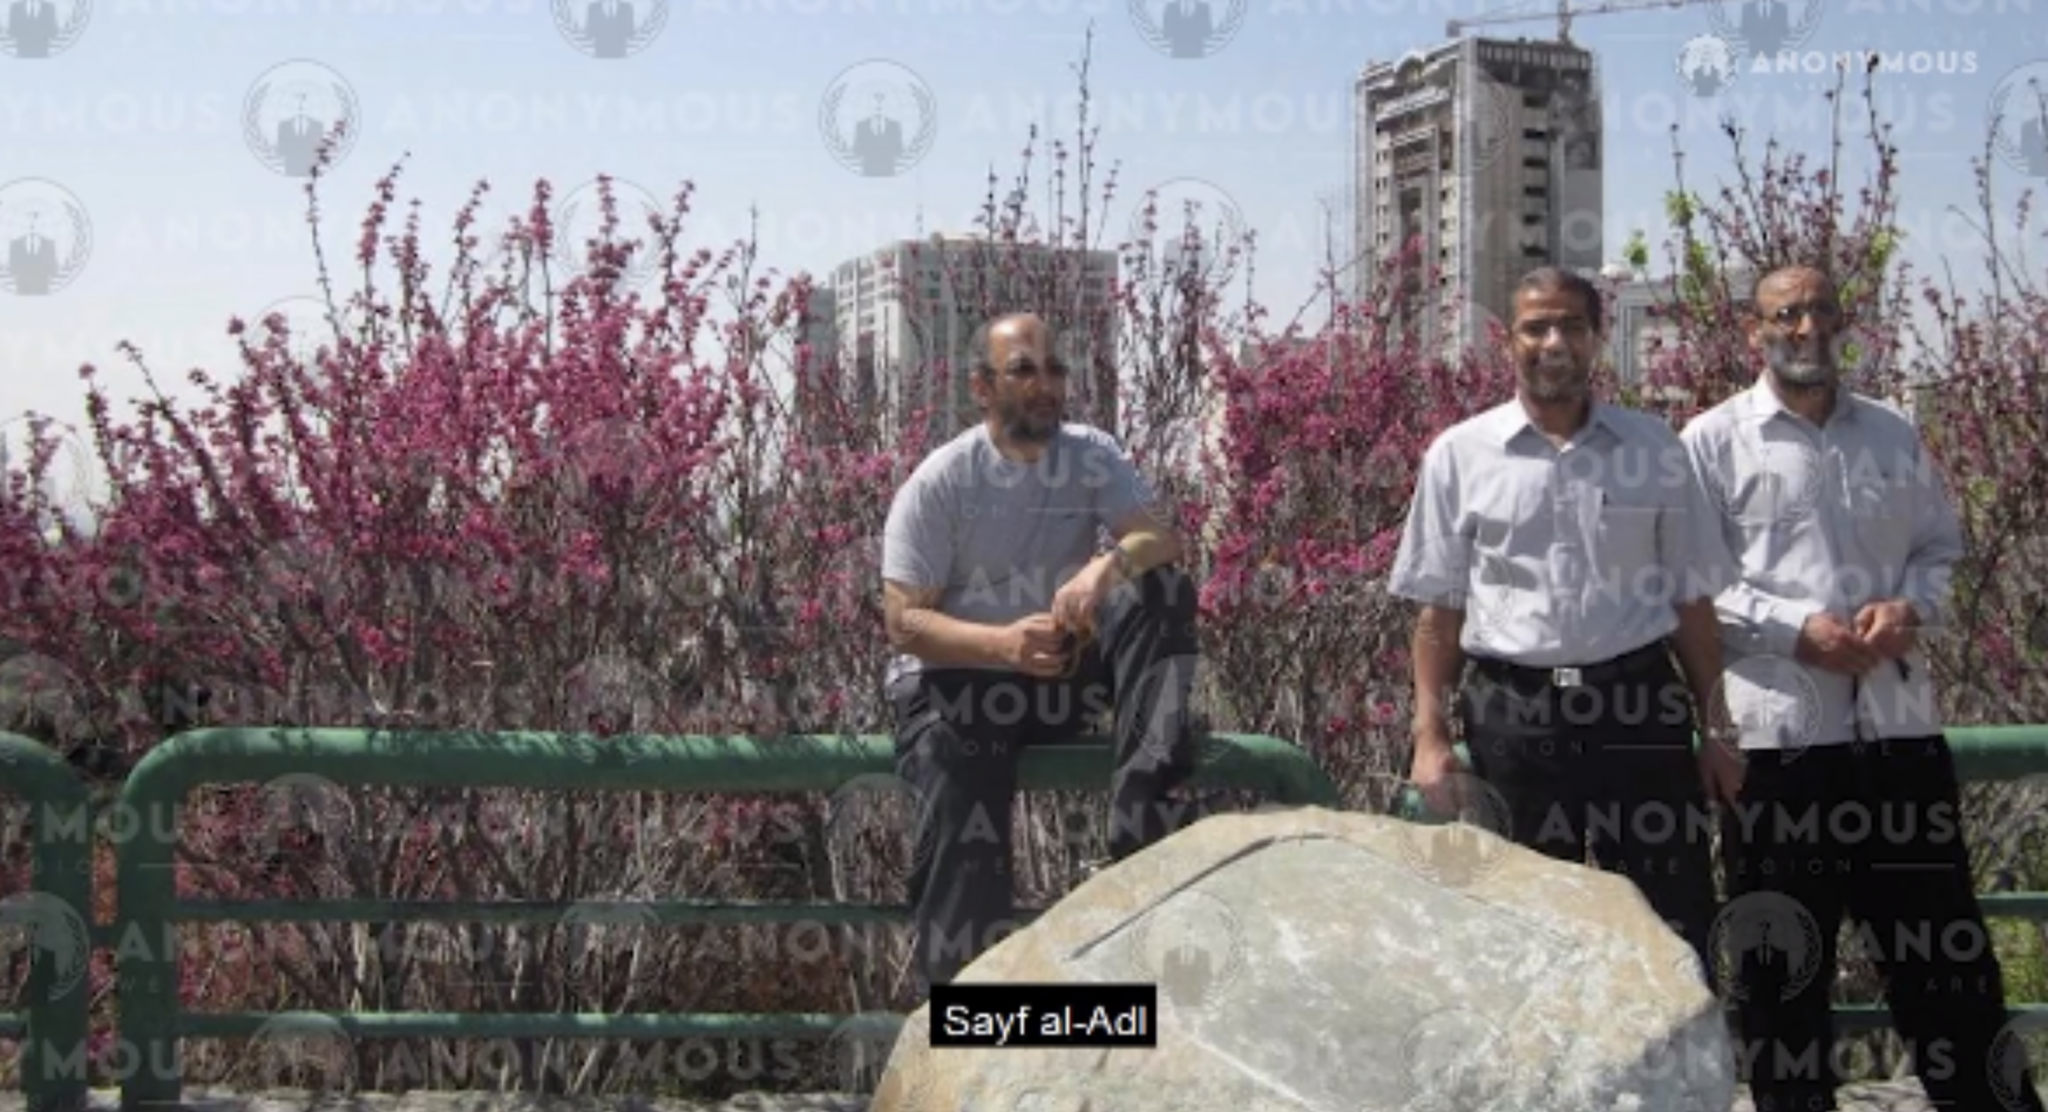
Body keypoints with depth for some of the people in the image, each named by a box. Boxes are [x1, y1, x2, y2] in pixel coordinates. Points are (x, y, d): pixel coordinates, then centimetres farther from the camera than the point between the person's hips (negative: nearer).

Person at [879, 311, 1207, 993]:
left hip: (1067, 674, 3)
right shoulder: (938, 483, -10)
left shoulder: (1093, 456, -1)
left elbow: (1162, 540, -16)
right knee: (962, 834, -29)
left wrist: (1110, 563, -41)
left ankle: (1144, 832, -33)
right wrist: (1003, 644, -35)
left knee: (1164, 591, -22)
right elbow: (904, 622, -15)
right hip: (957, 682, -3)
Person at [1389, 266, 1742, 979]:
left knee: (1673, 929, 6)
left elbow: (1690, 601, 10)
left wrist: (1716, 731, 7)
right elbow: (1438, 609, 4)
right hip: (1513, 713, -1)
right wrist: (1431, 738, -1)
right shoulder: (1459, 456, 3)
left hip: (1639, 707, 1)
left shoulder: (1655, 450, 7)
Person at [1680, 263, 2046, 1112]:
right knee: (1783, 958, 7)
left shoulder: (1892, 434, 13)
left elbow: (1940, 546, 17)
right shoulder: (1714, 442, 0)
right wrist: (1797, 628, -16)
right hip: (1778, 727, -3)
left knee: (1942, 945, 10)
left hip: (1898, 721, 3)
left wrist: (1913, 607, -4)